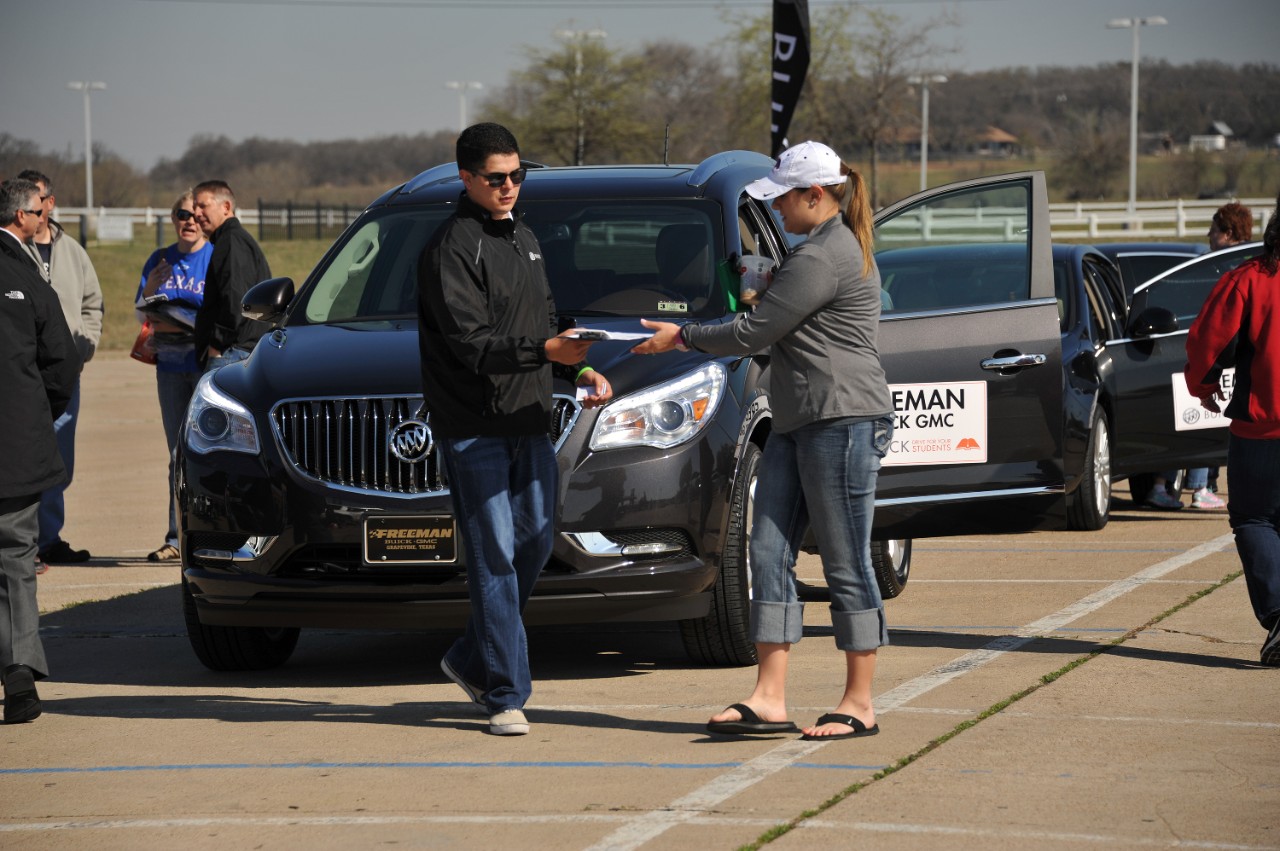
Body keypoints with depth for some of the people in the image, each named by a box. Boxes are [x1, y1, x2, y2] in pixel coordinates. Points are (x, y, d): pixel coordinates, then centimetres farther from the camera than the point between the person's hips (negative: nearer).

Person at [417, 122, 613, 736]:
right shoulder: (453, 247, -10)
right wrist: (546, 351, -30)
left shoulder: (524, 240, 18)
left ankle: (472, 660, 26)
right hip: (474, 427, -8)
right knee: (494, 558, -7)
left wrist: (579, 371, 9)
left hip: (529, 421, 8)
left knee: (534, 543, 9)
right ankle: (506, 696, -5)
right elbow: (470, 341, -20)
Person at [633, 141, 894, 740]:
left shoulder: (822, 258, -15)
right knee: (770, 556, 5)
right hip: (798, 423, 11)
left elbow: (754, 334, -14)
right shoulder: (840, 247, 19)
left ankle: (860, 705, 1)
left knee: (846, 564, -5)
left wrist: (682, 337, -2)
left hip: (843, 420, -11)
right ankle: (769, 698, 4)